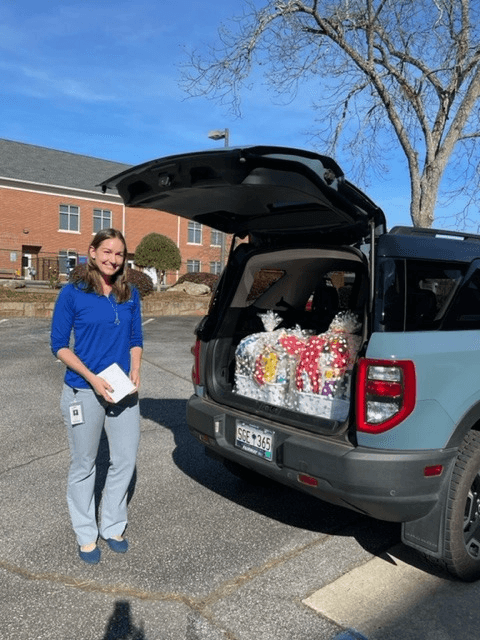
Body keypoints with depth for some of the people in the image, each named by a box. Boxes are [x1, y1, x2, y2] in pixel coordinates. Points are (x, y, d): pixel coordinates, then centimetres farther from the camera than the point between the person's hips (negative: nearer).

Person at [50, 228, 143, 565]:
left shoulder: (130, 294, 4)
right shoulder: (73, 293, -7)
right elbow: (59, 344, -6)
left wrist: (135, 371, -6)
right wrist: (92, 378, -17)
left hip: (124, 392, 4)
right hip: (84, 391, -3)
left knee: (126, 461, 11)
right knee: (84, 465, 11)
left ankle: (113, 526, 33)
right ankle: (86, 535, 31)